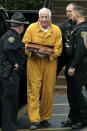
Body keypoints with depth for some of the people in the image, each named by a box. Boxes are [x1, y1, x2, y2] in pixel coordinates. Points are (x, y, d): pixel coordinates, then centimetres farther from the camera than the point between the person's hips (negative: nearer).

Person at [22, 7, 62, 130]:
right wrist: (34, 53, -16)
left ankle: (45, 118, 19)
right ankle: (34, 120, -7)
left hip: (50, 63, 1)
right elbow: (25, 45, 2)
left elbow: (58, 49, 1)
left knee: (48, 91, 4)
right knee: (33, 90, -7)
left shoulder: (56, 30, 4)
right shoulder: (31, 28, 2)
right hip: (33, 63, -1)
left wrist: (47, 54, -18)